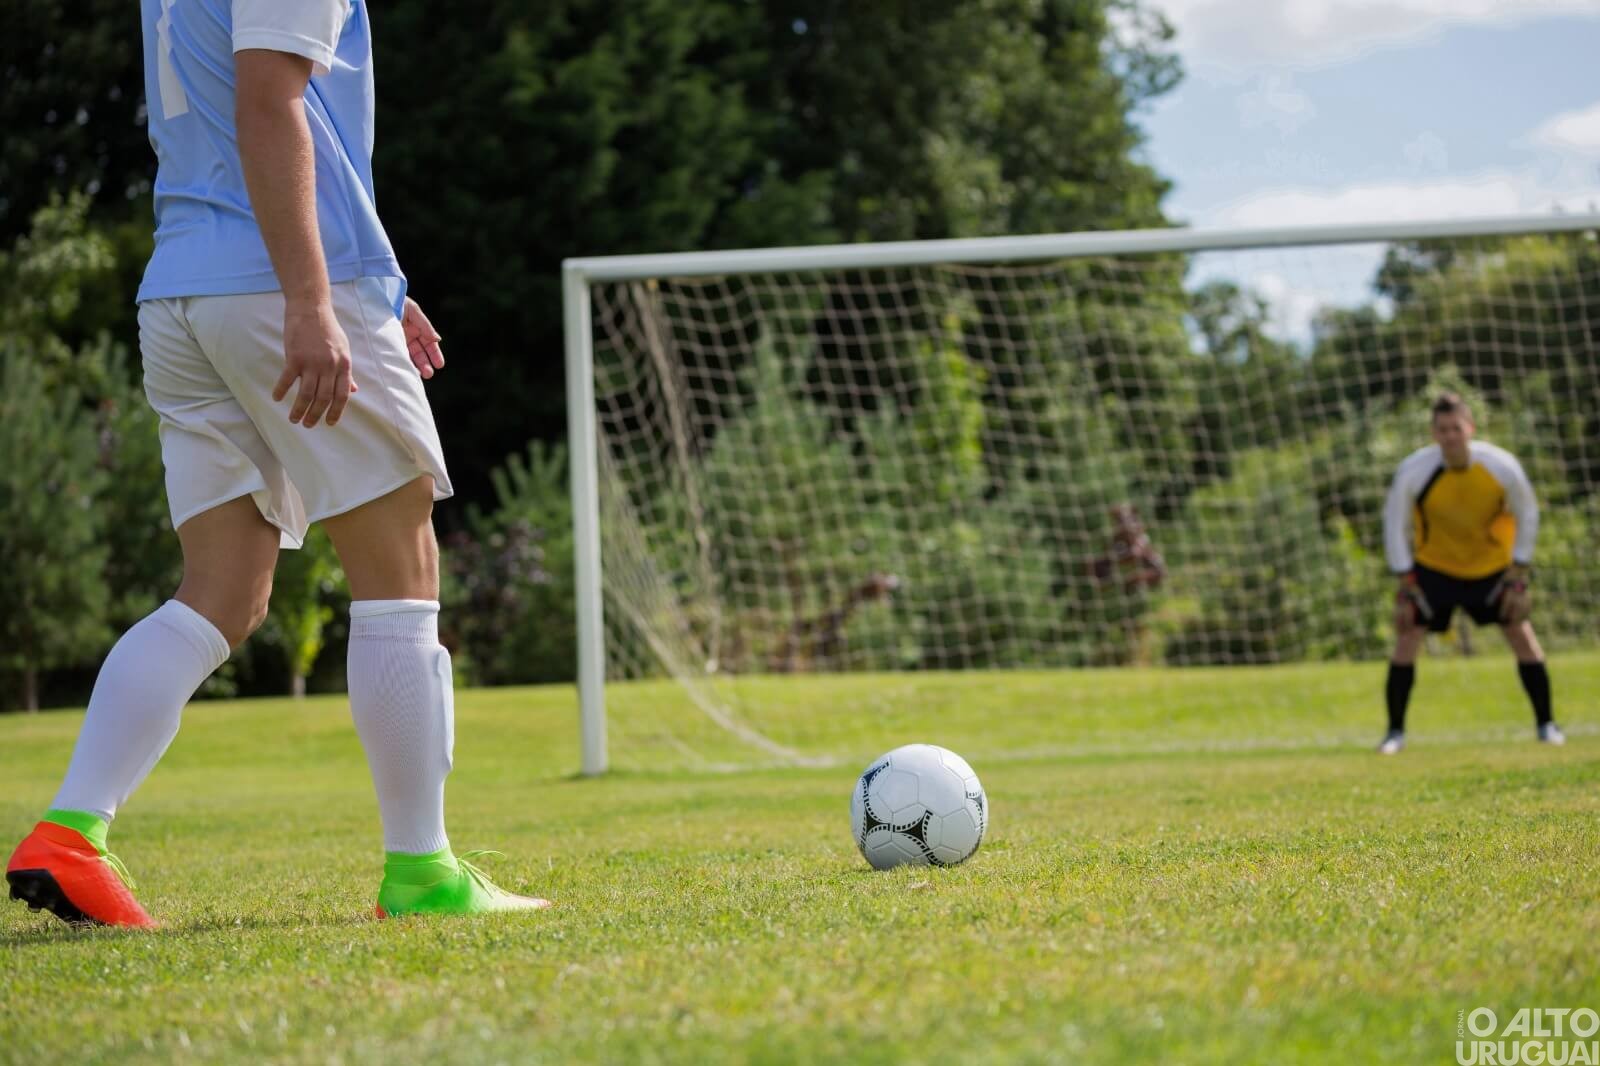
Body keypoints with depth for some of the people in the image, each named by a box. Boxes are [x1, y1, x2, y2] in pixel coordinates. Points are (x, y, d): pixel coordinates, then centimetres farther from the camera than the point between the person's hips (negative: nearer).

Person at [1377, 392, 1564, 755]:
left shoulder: (1502, 466, -23)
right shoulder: (1414, 470, -24)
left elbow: (1527, 516, -7)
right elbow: (1394, 525, -11)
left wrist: (1518, 578, -9)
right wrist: (1406, 585, -13)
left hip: (1492, 565, 1)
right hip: (1433, 565, 0)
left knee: (1521, 633, -5)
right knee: (1407, 636, -11)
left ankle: (1546, 724, 9)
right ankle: (1395, 731, -1)